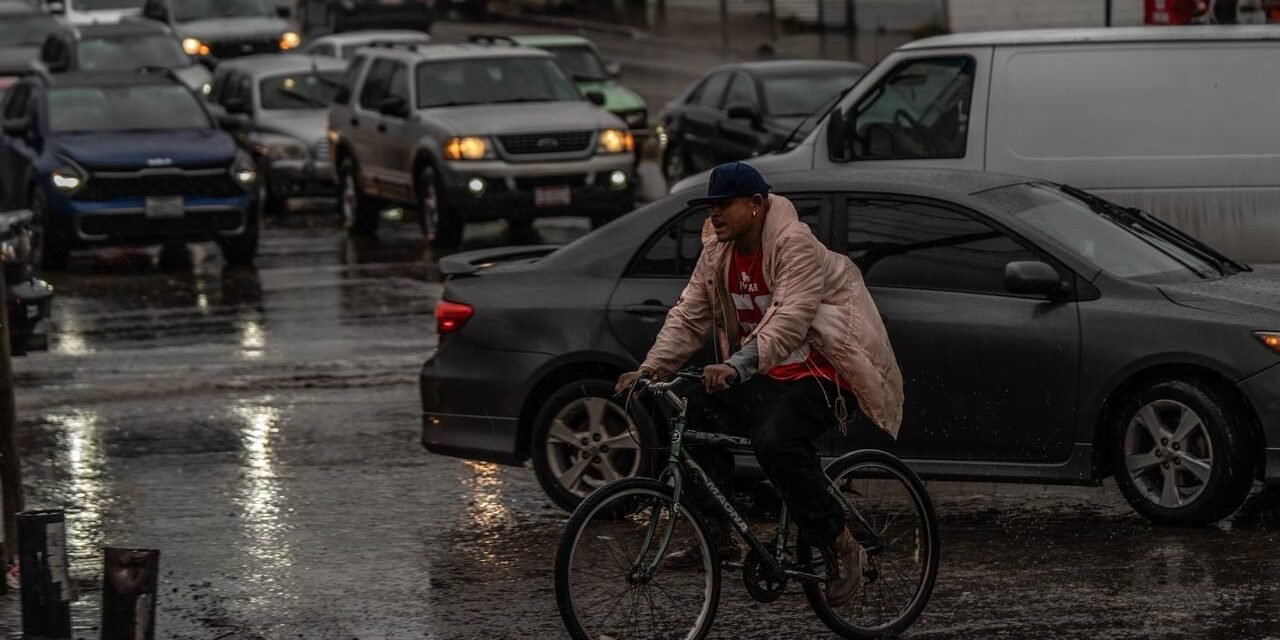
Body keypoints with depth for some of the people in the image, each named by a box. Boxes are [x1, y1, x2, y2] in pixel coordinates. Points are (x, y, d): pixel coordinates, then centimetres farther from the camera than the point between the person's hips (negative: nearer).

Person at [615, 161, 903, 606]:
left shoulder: (795, 244, -20)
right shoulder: (717, 253, 5)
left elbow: (790, 320, -33)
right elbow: (689, 315, 3)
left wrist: (736, 366, -45)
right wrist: (652, 367, -13)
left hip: (816, 373, -9)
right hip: (761, 376, 9)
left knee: (775, 440, -32)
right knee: (696, 416, -8)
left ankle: (840, 547, -19)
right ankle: (716, 534, 6)